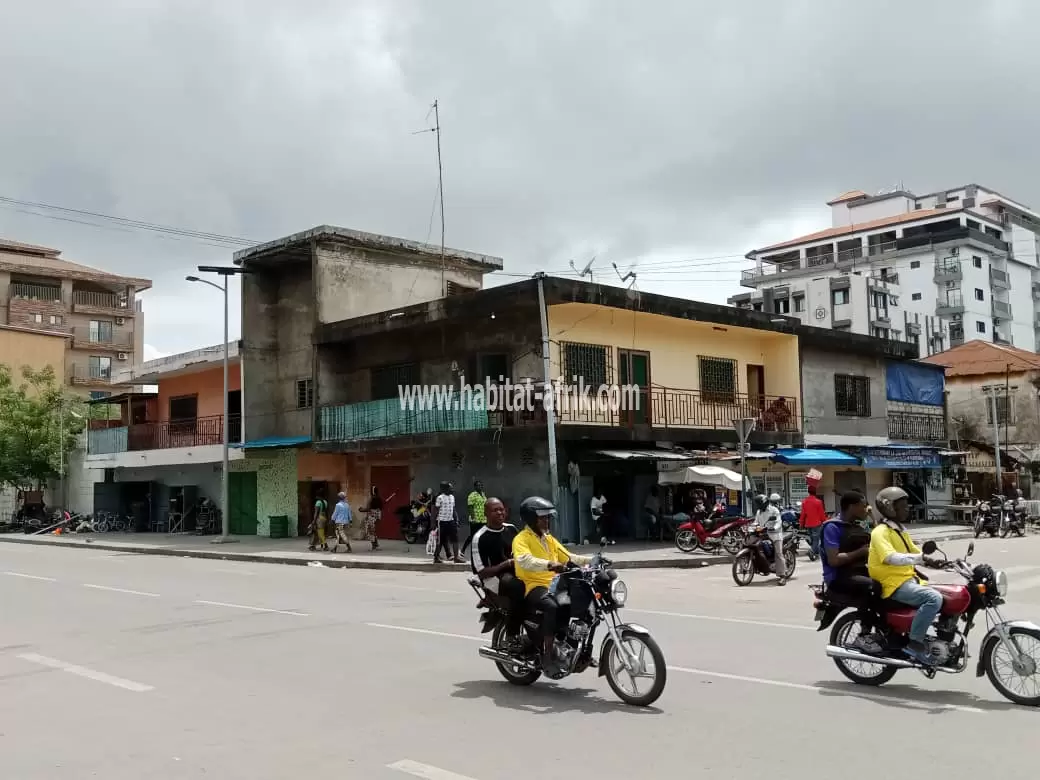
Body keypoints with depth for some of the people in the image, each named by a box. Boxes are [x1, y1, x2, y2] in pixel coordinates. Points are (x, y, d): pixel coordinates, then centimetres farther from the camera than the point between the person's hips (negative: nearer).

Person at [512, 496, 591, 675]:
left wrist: (592, 560, 3)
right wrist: (549, 564, -42)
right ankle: (548, 656, -31)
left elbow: (568, 558, 18)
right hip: (533, 586, -8)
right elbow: (525, 560, -26)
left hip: (554, 586, 8)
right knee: (552, 607, -36)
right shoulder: (521, 539, -6)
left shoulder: (549, 539, 21)